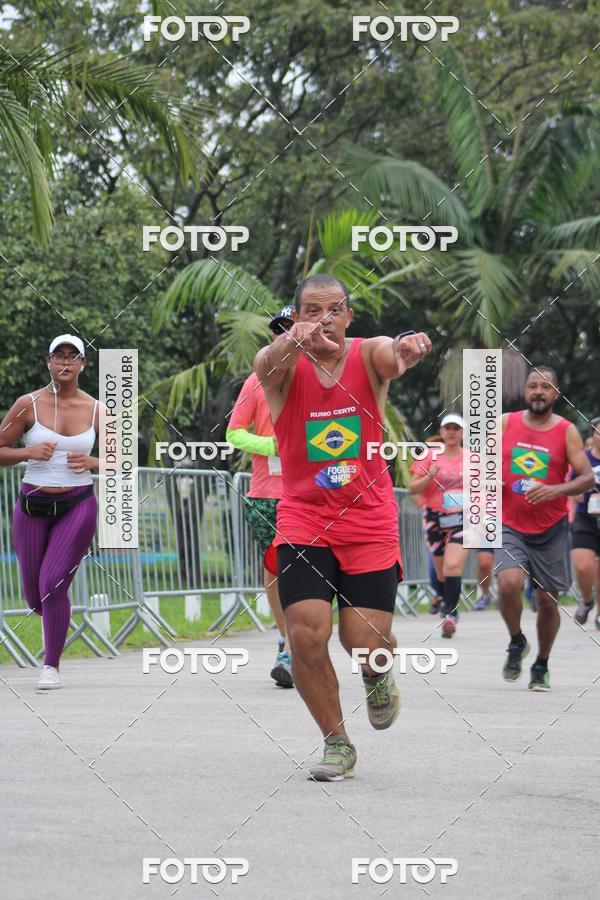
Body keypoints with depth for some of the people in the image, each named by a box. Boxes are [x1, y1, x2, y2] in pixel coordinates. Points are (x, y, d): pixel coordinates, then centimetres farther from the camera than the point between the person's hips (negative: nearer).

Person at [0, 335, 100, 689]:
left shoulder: (96, 410, 0)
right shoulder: (29, 404, -3)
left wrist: (91, 463, -13)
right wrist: (29, 452, -17)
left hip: (78, 505, -1)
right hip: (33, 505, 1)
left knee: (52, 585, -16)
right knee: (35, 597, 8)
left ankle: (52, 666, -2)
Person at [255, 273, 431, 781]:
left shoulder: (368, 355, -6)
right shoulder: (286, 366, -7)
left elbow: (393, 359, -29)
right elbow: (265, 364, -31)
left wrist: (407, 351, -55)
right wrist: (293, 341, -55)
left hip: (369, 520, 0)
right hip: (303, 519, 0)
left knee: (365, 643, -6)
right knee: (307, 632, -14)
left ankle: (378, 672, 33)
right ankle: (337, 744, 7)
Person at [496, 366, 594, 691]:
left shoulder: (566, 431, -4)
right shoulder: (506, 423, 1)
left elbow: (587, 478, -9)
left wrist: (555, 490, -26)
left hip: (551, 530, 0)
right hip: (510, 526, 0)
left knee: (548, 601, 5)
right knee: (508, 584, -23)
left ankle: (541, 666, 27)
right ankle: (516, 642, 5)